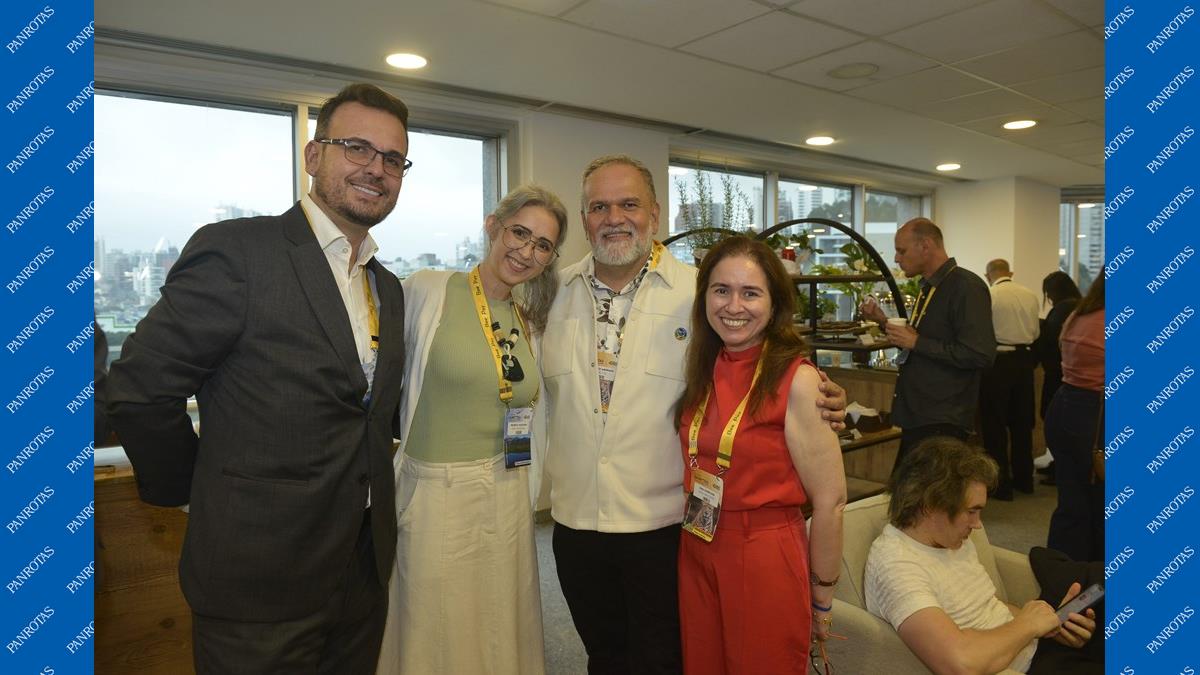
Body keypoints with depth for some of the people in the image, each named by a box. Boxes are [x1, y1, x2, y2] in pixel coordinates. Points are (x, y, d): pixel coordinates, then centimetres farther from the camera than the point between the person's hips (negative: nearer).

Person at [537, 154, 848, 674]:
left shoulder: (698, 293, -8)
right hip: (575, 519, 3)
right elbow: (536, 384, 14)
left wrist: (816, 401, -18)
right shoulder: (558, 293, 2)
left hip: (664, 525, -3)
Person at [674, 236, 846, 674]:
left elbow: (830, 501, -13)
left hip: (765, 561, -5)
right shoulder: (703, 370, 1)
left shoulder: (796, 380, -17)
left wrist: (821, 597, -5)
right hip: (695, 555, 6)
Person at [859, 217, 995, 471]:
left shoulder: (966, 287, -15)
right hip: (916, 417, 9)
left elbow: (980, 354, -24)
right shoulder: (928, 288, 14)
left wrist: (917, 342, -18)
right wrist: (884, 321, 9)